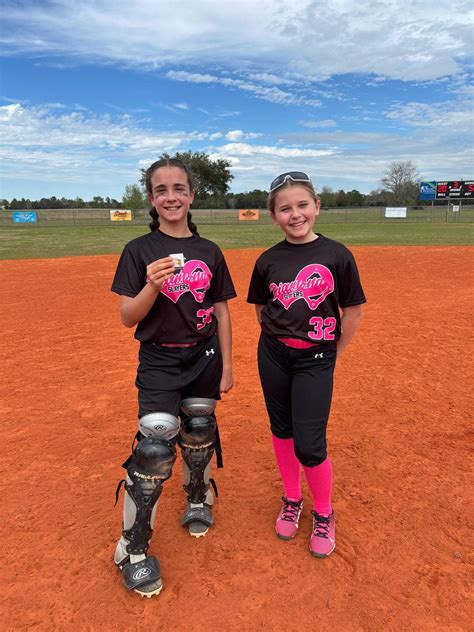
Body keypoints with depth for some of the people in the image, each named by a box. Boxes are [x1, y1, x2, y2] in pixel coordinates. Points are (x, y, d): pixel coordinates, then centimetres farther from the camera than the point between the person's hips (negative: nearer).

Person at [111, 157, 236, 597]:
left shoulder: (209, 252, 2)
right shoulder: (139, 251, -6)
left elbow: (221, 312, 6)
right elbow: (127, 317, -9)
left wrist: (226, 365, 5)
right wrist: (152, 285, -27)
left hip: (204, 358, 3)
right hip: (158, 362, -3)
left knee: (198, 436, 16)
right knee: (155, 446, -10)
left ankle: (198, 500, 46)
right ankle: (133, 548, 10)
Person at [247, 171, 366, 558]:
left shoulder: (336, 255, -9)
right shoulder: (269, 260, -1)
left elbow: (354, 310, -2)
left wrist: (334, 354, 3)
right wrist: (279, 338, 9)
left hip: (316, 359, -3)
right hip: (273, 356, 3)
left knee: (309, 445, -3)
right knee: (281, 430, 15)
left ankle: (324, 515, 24)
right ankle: (292, 501, 38)